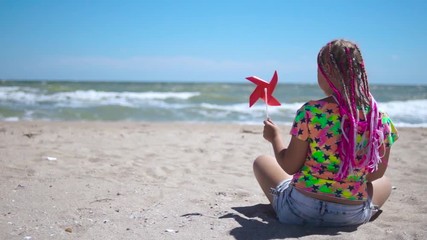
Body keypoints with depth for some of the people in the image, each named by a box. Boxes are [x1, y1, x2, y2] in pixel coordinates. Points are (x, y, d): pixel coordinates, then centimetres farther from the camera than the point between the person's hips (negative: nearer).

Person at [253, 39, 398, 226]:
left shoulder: (310, 112, -19)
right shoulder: (380, 118, -9)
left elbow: (290, 167, -12)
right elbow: (376, 174, 2)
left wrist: (275, 137, 6)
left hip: (300, 211, -2)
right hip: (353, 216, 3)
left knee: (261, 161, 25)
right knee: (385, 183, 36)